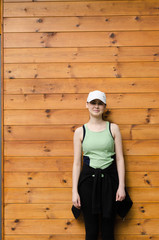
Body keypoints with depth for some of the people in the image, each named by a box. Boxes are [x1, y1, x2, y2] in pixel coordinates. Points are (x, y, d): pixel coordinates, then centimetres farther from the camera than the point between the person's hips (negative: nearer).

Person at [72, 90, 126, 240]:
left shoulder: (113, 128, 4)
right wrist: (74, 191, -2)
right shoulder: (80, 131, 3)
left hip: (109, 179, 0)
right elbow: (76, 163, 3)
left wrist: (121, 186, -4)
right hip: (88, 179, 0)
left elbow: (120, 159, 3)